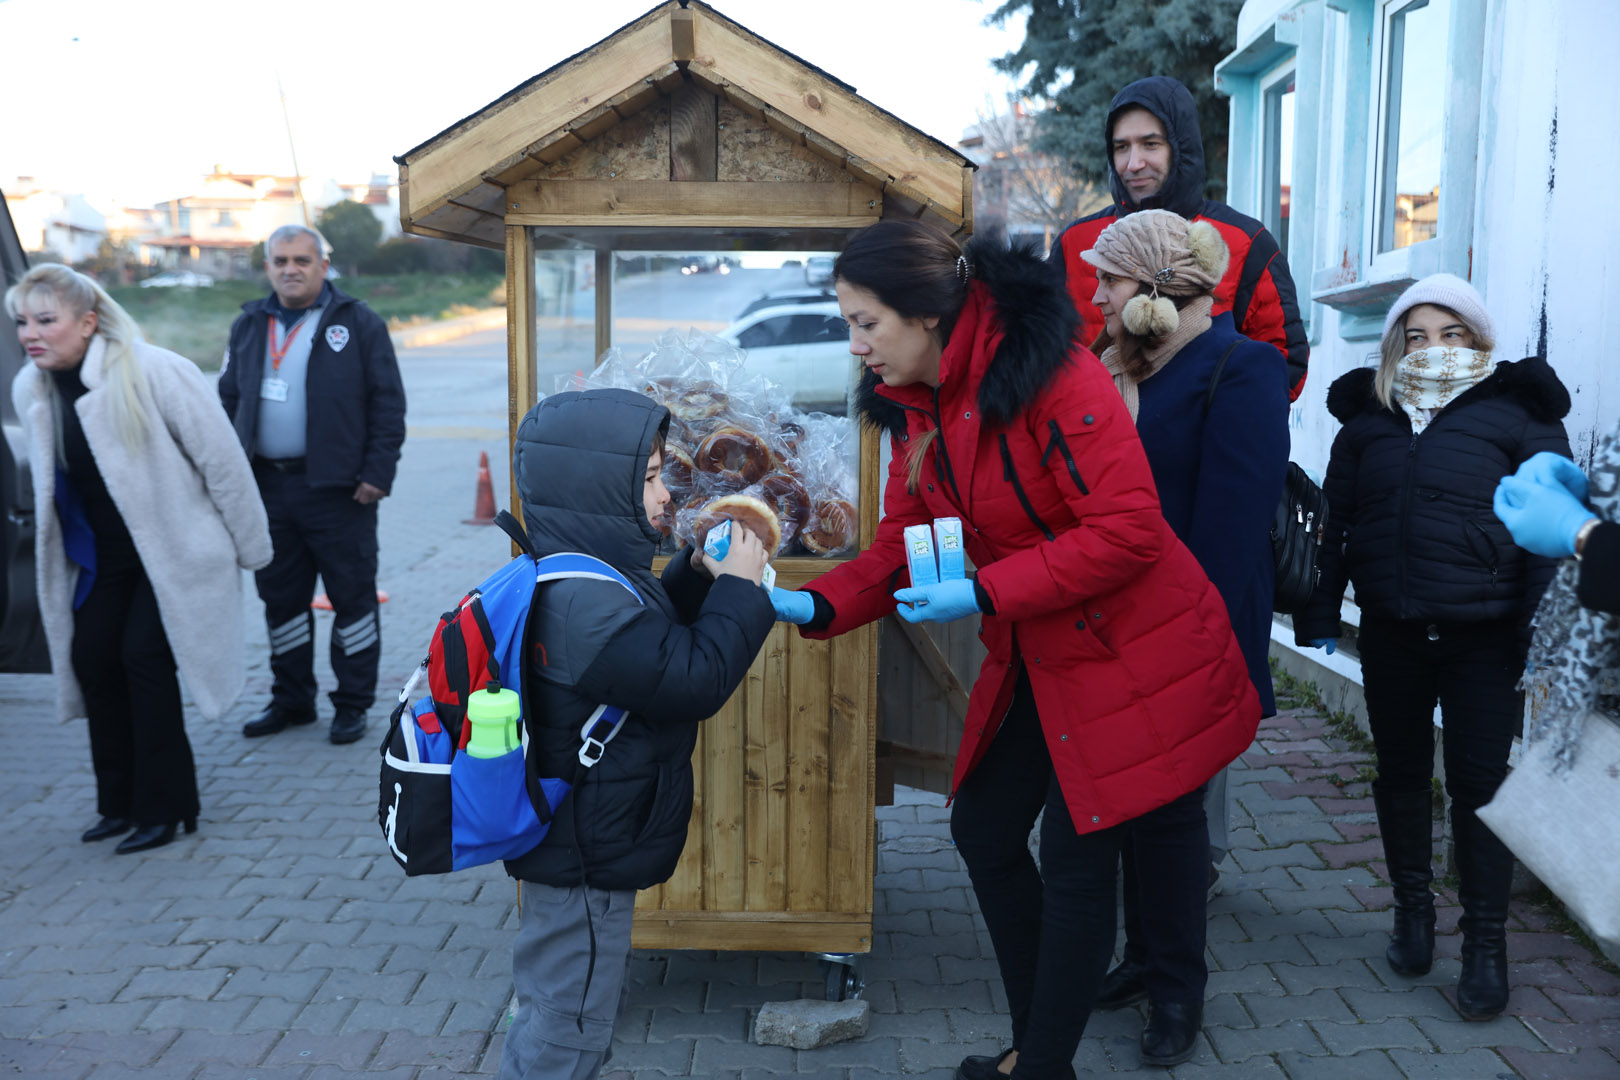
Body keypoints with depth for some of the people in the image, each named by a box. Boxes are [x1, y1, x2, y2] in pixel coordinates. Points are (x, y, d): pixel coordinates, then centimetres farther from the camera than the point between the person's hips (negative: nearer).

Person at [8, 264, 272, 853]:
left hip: (174, 550, -6)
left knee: (144, 658, -10)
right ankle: (120, 803, 18)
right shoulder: (29, 390, 1)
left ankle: (163, 808, 4)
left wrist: (250, 548, -9)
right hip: (102, 557, 6)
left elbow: (222, 462, -15)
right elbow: (52, 483, 14)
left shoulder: (155, 373, -20)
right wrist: (64, 560, 18)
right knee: (91, 660, 2)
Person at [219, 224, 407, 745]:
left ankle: (353, 704, 14)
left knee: (352, 596, 2)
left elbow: (388, 402, -4)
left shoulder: (358, 324, -2)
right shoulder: (248, 326, 12)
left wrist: (378, 472, -11)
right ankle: (291, 699, 26)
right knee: (280, 598, 12)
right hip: (266, 484, 5)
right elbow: (229, 399, 17)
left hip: (336, 487, -5)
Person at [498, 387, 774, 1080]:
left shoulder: (580, 580, 6)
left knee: (557, 1016, 26)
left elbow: (654, 639, 21)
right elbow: (695, 678, -29)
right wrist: (738, 588, -17)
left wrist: (698, 576, 7)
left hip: (574, 848, 11)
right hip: (584, 865, -11)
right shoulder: (586, 604, -30)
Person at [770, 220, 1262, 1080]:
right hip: (1034, 662, 9)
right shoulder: (914, 406, 2)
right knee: (984, 831, 13)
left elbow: (1129, 530, -26)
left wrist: (984, 593, -27)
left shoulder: (1050, 373, -23)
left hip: (1133, 656, -8)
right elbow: (900, 551, 5)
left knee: (1076, 861, 0)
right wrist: (813, 605, -13)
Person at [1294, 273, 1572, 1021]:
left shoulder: (1516, 414, 1)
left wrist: (1544, 629, -8)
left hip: (1483, 635, -3)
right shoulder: (1368, 419, 11)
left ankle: (1485, 940, 15)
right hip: (1391, 631, 3)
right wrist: (1318, 613, 8)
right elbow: (1334, 520, 13)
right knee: (1401, 772, 13)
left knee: (1479, 782, 1)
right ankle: (1413, 908, 31)